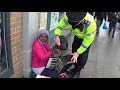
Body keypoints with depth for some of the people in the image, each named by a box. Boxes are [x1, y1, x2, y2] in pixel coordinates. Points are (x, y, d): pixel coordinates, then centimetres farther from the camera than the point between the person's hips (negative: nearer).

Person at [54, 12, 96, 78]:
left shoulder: (90, 23, -43)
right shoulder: (69, 17, -32)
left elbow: (88, 40, -33)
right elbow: (60, 25, -18)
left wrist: (78, 52, -31)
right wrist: (56, 35, -37)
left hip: (87, 37, -4)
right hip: (77, 36, 4)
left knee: (83, 56, -1)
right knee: (74, 52, 10)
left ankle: (77, 71, 22)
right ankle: (74, 68, 32)